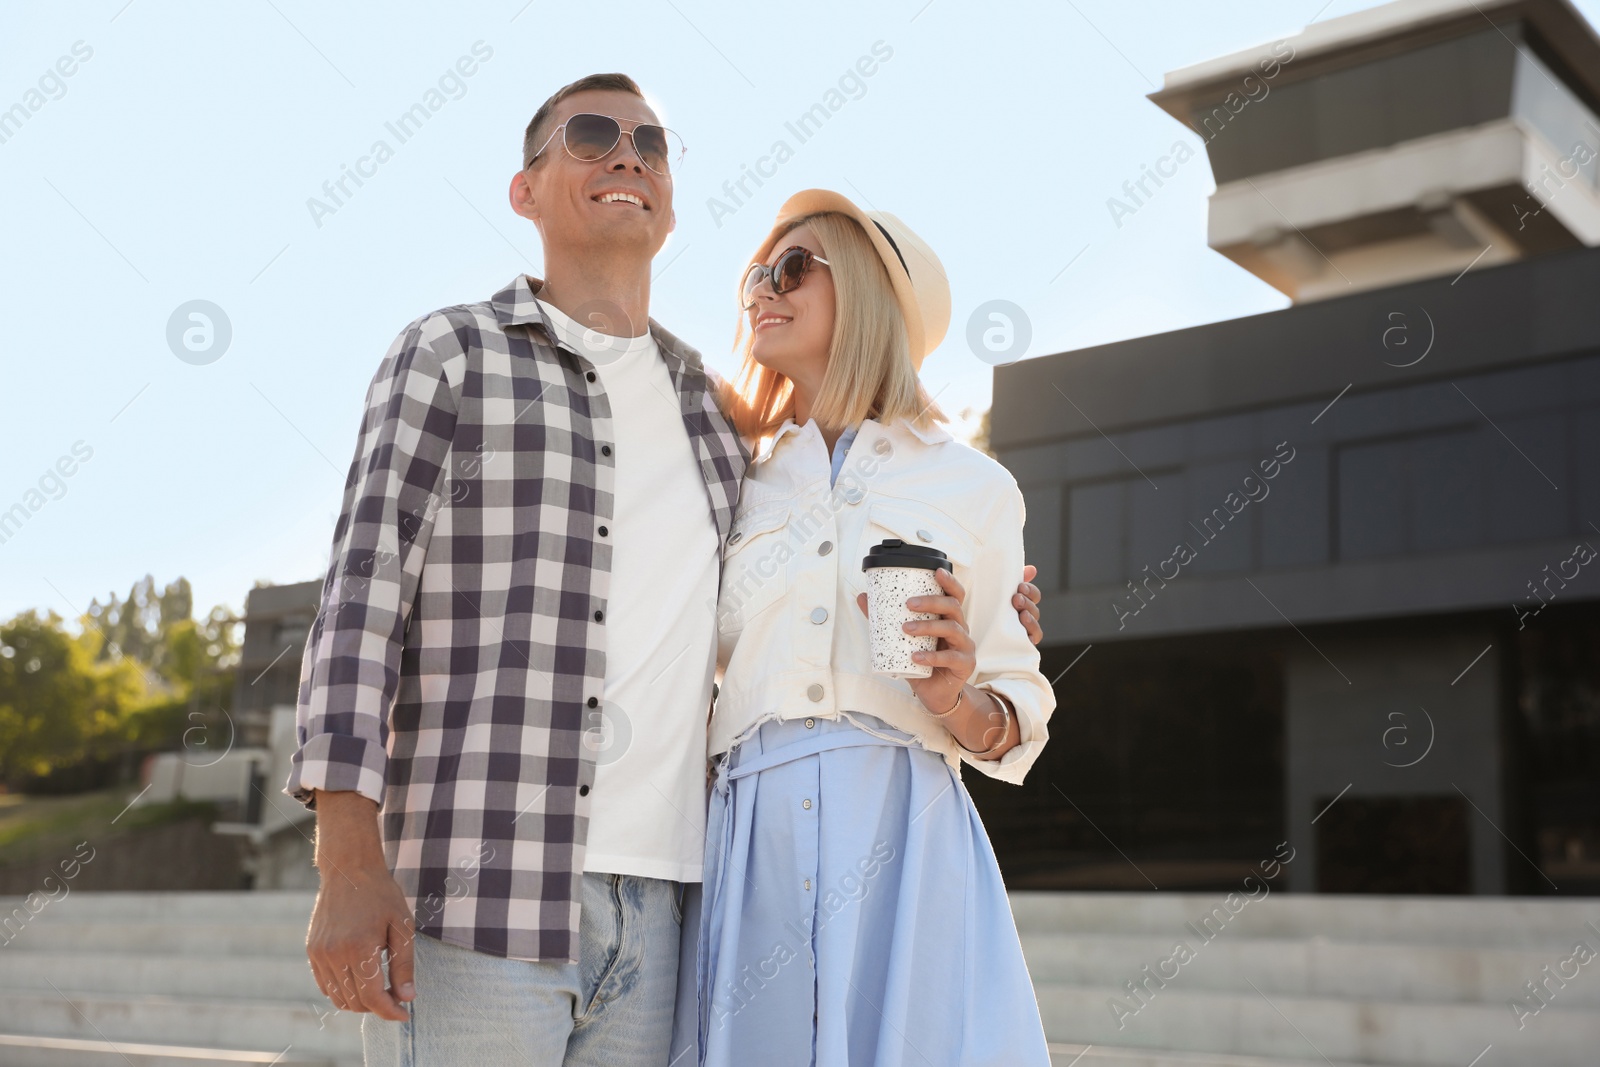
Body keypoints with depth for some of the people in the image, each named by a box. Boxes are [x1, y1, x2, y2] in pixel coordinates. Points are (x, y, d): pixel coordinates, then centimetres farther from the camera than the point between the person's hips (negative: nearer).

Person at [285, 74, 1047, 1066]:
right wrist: (348, 864, -15)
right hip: (477, 898, -4)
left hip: (652, 909, 5)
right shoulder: (451, 353, 5)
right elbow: (361, 598, -4)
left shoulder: (709, 406, 19)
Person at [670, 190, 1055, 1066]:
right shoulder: (737, 484, 15)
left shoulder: (973, 488, 9)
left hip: (907, 838, -2)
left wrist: (957, 700, -10)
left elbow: (1020, 719, 11)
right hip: (753, 847, 2)